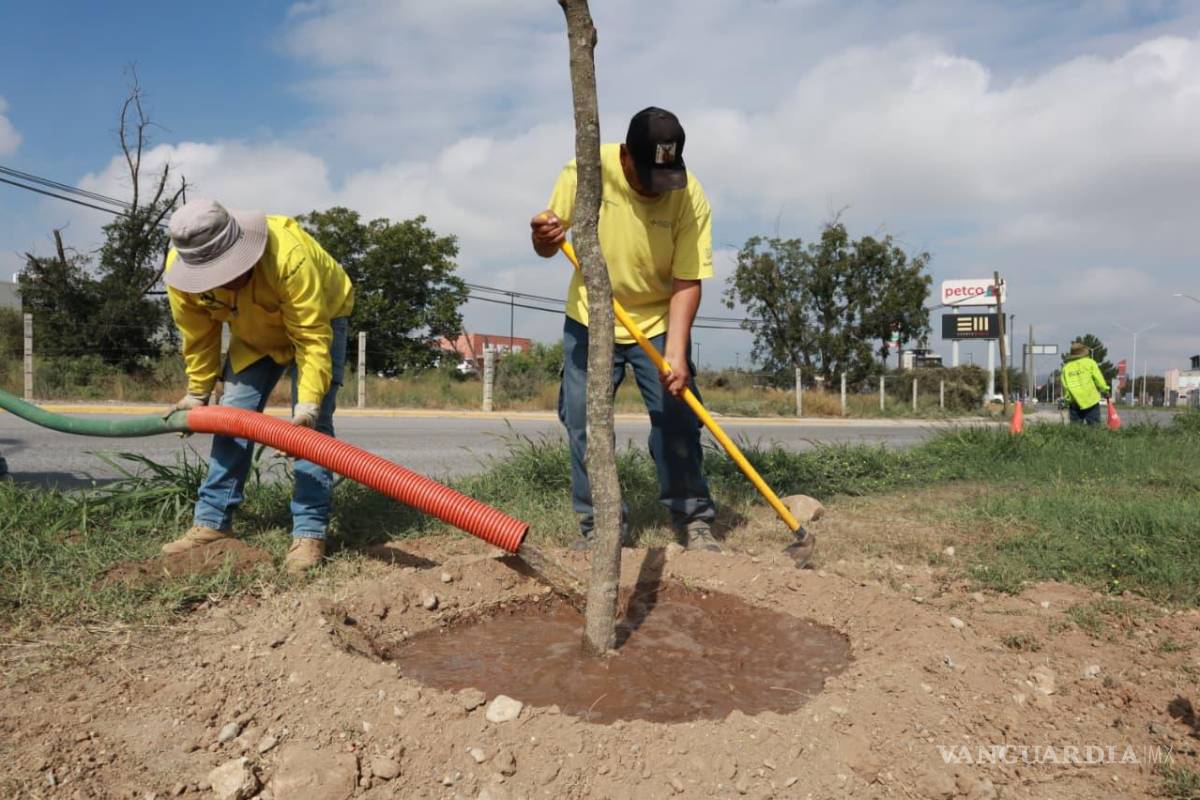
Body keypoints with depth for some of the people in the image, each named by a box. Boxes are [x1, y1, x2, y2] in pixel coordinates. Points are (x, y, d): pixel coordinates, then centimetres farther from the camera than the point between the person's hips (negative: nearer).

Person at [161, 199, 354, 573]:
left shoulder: (289, 254, -41)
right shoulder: (179, 269, -25)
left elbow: (312, 338, -36)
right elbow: (198, 337, -8)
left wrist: (308, 402, -43)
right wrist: (198, 392, 0)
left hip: (318, 319, -5)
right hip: (254, 333, 5)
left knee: (310, 422, -18)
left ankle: (310, 532, -15)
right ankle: (213, 520, 9)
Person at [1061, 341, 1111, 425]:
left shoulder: (1066, 367, 7)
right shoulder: (1089, 362, -1)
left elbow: (1065, 387, 4)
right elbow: (1099, 379, -3)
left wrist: (1066, 399, 14)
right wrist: (1105, 391, 9)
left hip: (1074, 403, 3)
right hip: (1091, 401, -3)